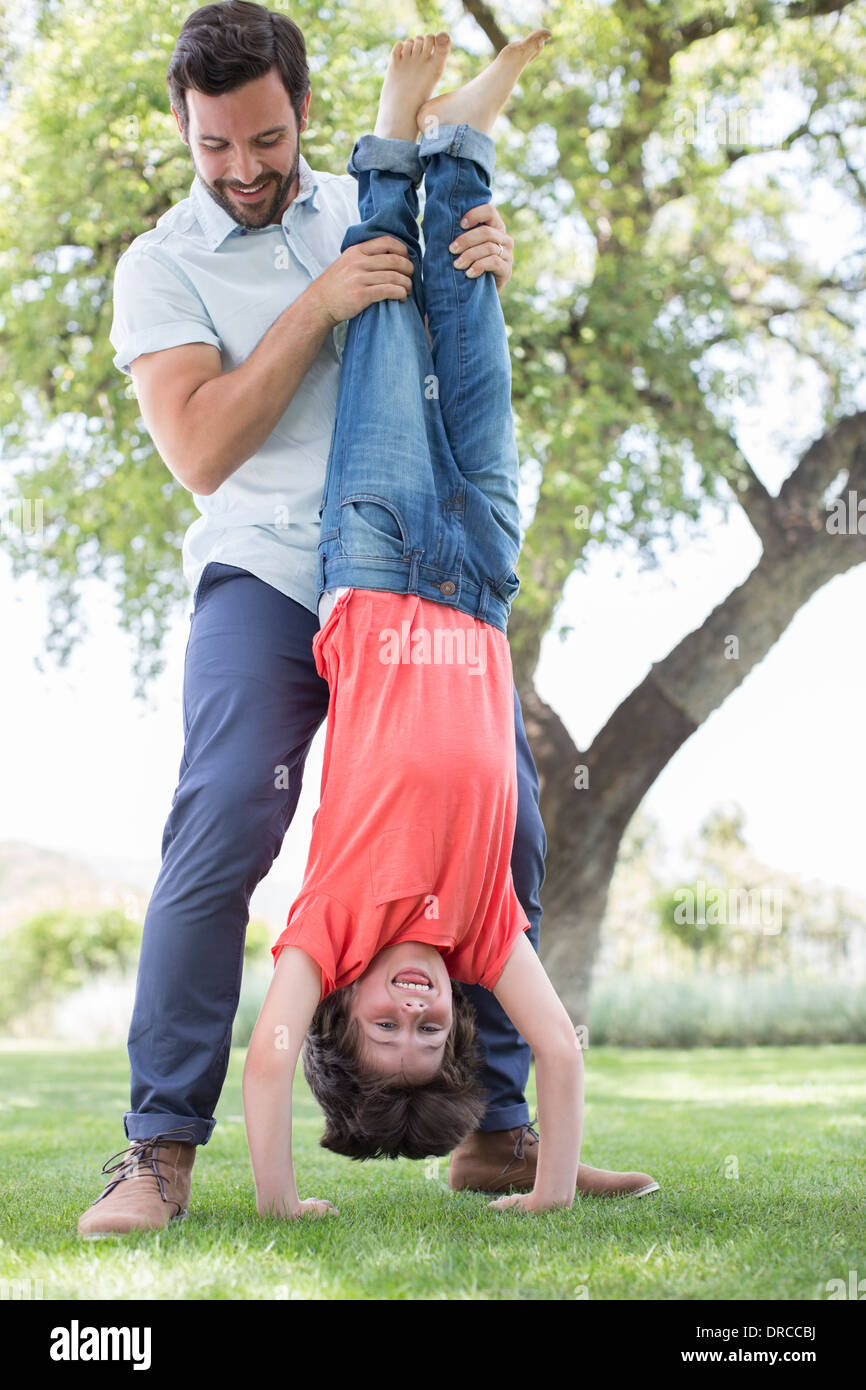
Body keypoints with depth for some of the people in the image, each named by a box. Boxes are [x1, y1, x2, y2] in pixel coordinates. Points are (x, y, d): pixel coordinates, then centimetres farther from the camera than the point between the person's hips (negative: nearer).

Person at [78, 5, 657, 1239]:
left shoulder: (366, 205, 12)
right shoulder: (162, 267, -1)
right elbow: (200, 453, -13)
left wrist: (487, 264, -5)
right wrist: (317, 308, -19)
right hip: (268, 579, -4)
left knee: (505, 837, 1)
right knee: (220, 835, -20)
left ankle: (498, 1133, 13)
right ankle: (160, 1149, -11)